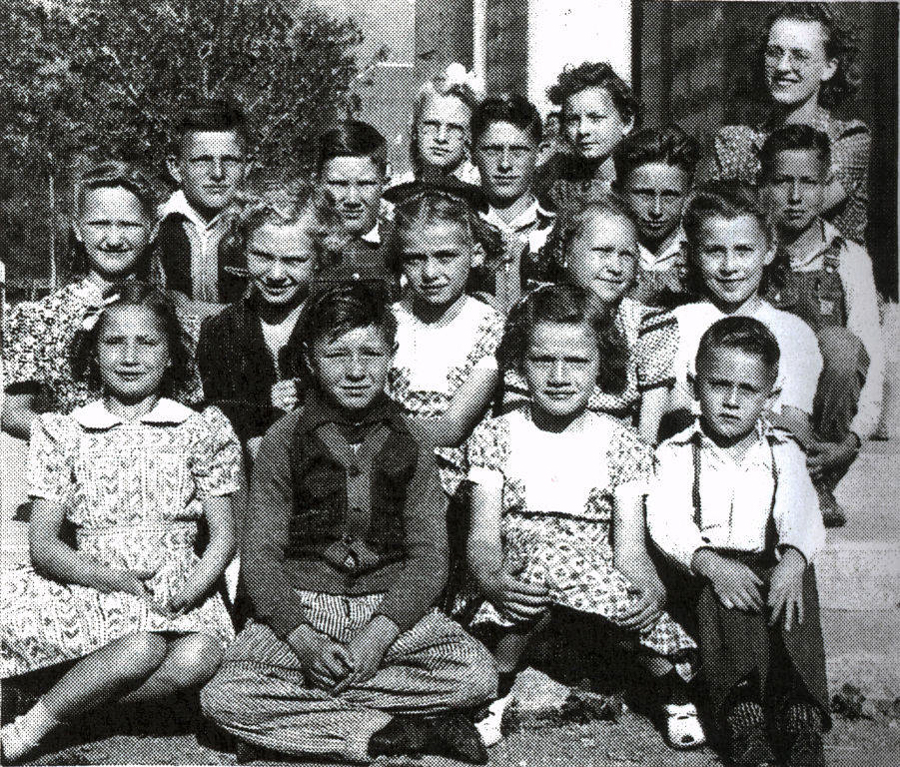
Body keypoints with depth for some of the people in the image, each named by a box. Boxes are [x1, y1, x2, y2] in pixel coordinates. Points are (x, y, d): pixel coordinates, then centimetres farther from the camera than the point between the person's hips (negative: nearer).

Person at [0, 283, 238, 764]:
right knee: (143, 649, -35)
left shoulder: (198, 431, 9)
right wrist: (115, 579, -15)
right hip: (89, 584, -1)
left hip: (176, 592, 2)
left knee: (200, 656, -32)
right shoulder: (65, 434, 9)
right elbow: (42, 545, 3)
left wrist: (191, 591, -15)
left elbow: (223, 535, 6)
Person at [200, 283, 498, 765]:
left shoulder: (410, 443, 4)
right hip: (298, 608, -1)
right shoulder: (283, 442, 1)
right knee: (222, 699, -26)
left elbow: (428, 555, 0)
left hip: (392, 609, 1)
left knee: (478, 675, -24)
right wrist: (302, 640, -18)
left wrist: (379, 635, -16)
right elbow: (261, 554, -2)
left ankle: (303, 704, -14)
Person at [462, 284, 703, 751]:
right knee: (546, 552, -34)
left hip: (595, 571, 1)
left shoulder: (620, 445, 4)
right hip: (521, 566, -1)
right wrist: (493, 580, -28)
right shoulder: (495, 437, 3)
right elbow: (483, 536, -5)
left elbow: (630, 545, -2)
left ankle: (673, 693, -4)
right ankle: (496, 693, -13)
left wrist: (651, 588, -25)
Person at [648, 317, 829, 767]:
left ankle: (803, 723, -31)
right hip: (703, 570, -2)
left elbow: (802, 518, -3)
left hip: (768, 566, 2)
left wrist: (793, 560, -27)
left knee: (798, 586, -29)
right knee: (725, 601, -34)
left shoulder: (784, 454, 12)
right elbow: (666, 524, -9)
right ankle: (744, 725, -37)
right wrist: (712, 563, -28)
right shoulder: (677, 455, 4)